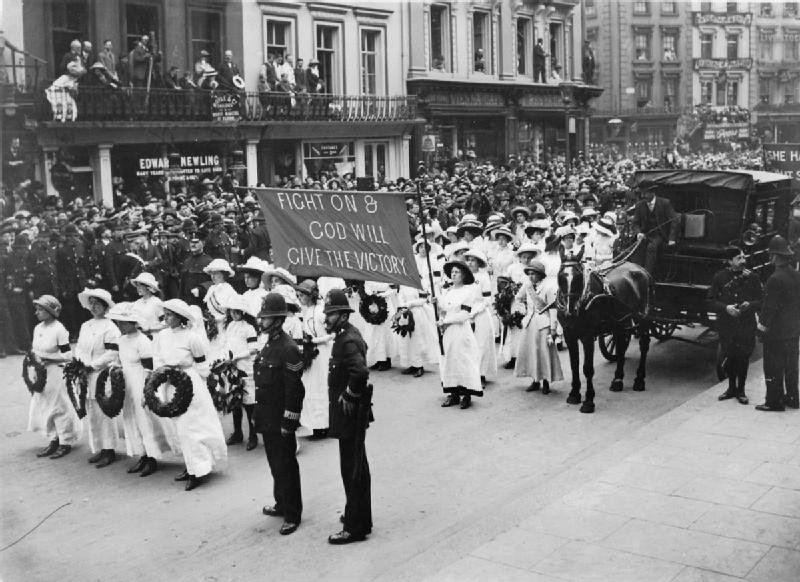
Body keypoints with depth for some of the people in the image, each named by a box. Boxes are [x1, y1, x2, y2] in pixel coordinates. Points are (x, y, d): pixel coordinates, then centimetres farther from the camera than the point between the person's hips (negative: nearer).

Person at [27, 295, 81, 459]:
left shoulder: (59, 330, -13)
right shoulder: (38, 328, 9)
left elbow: (67, 356, -14)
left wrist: (46, 357, -18)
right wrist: (33, 356, 0)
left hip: (56, 372, -7)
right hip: (41, 373, 7)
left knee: (59, 408, 1)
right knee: (41, 407, 11)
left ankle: (66, 443, 14)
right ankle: (54, 441, 24)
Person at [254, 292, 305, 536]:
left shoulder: (288, 349, -18)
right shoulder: (269, 346, 10)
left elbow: (294, 390, -19)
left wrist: (288, 422, -19)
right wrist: (257, 414, 18)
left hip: (281, 422, -9)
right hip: (267, 419, 9)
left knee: (286, 467, 0)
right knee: (275, 464, 19)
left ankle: (292, 515, 10)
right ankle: (282, 504, 34)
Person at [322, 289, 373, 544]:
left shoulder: (348, 341, -21)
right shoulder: (347, 335, 10)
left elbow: (360, 371, -37)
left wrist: (349, 396, -23)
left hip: (350, 414, -11)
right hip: (352, 415, 11)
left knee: (352, 470, -3)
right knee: (357, 467, 20)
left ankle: (355, 528, 5)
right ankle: (360, 517, 33)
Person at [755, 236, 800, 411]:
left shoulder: (775, 279, -21)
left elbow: (770, 306, -19)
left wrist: (763, 323, -7)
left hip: (776, 332, -8)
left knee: (774, 368, 3)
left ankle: (775, 401, 8)